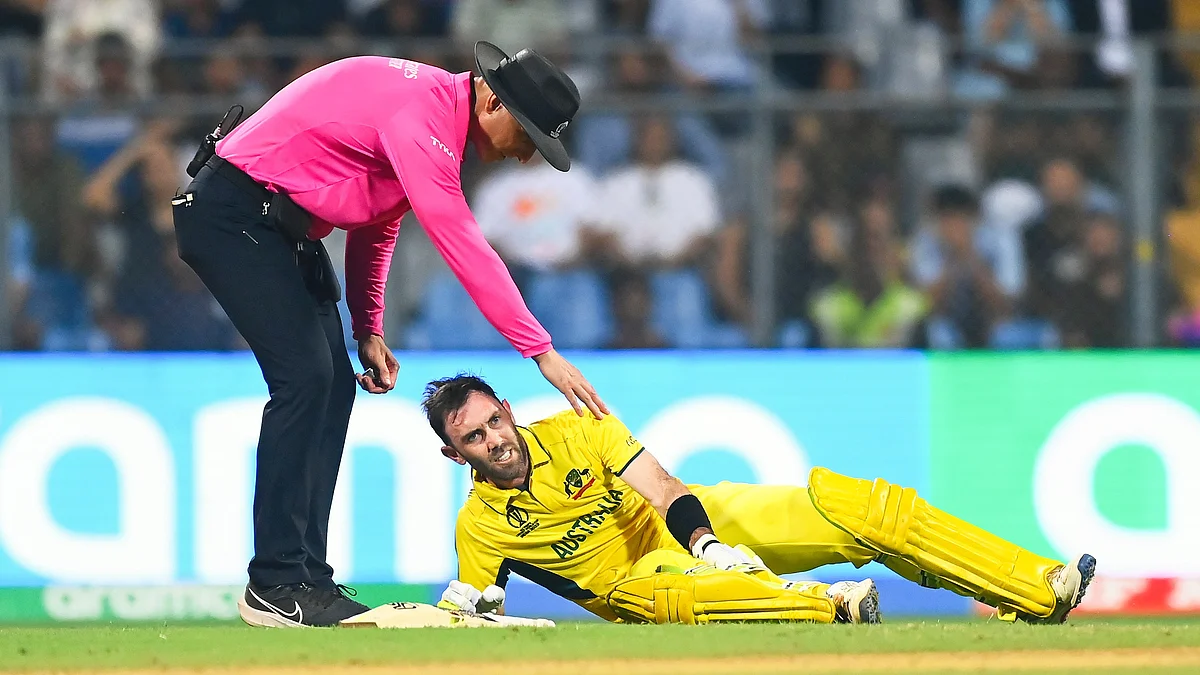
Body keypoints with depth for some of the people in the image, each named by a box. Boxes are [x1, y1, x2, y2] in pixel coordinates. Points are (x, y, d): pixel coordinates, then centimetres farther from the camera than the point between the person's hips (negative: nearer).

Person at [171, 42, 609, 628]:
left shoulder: (438, 105, 6)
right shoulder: (421, 117, -26)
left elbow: (377, 220, 18)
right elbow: (463, 248, -31)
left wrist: (368, 330, 14)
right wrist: (541, 352, -31)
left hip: (285, 223, 11)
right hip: (230, 213, -11)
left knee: (334, 385, 7)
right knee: (306, 377, -16)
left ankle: (305, 577, 7)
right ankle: (275, 588, -14)